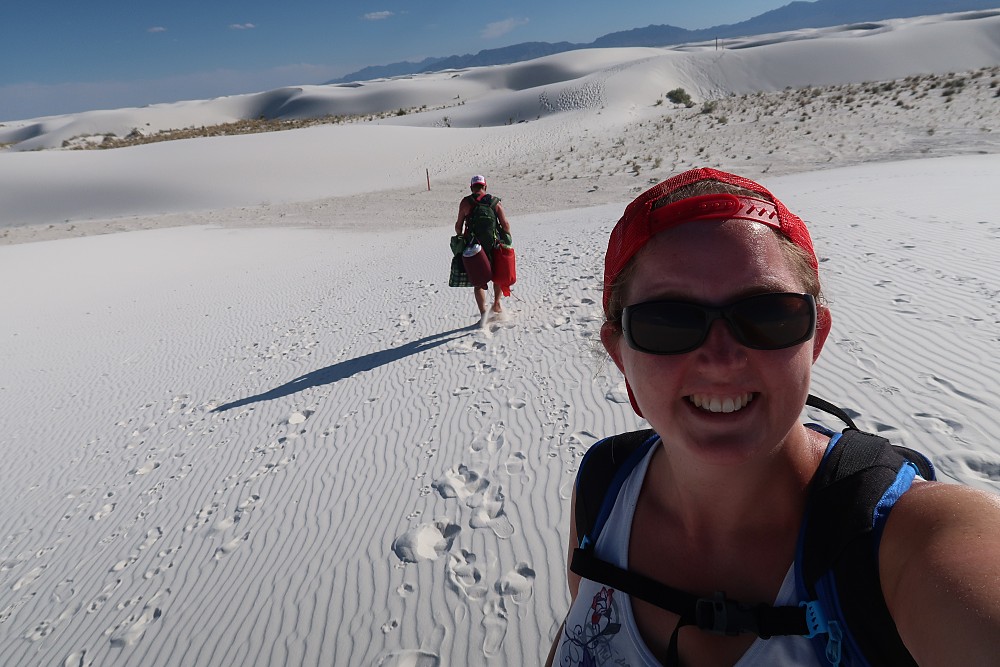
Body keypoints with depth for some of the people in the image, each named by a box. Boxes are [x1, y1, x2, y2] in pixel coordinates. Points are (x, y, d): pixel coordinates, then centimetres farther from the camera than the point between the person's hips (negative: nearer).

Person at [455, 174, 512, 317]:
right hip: (494, 246, 1)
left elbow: (458, 226, 0)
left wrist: (461, 237, 19)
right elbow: (505, 225, -3)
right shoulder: (495, 202, 0)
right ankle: (496, 304, 25)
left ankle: (483, 313, 0)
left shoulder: (465, 202, -2)